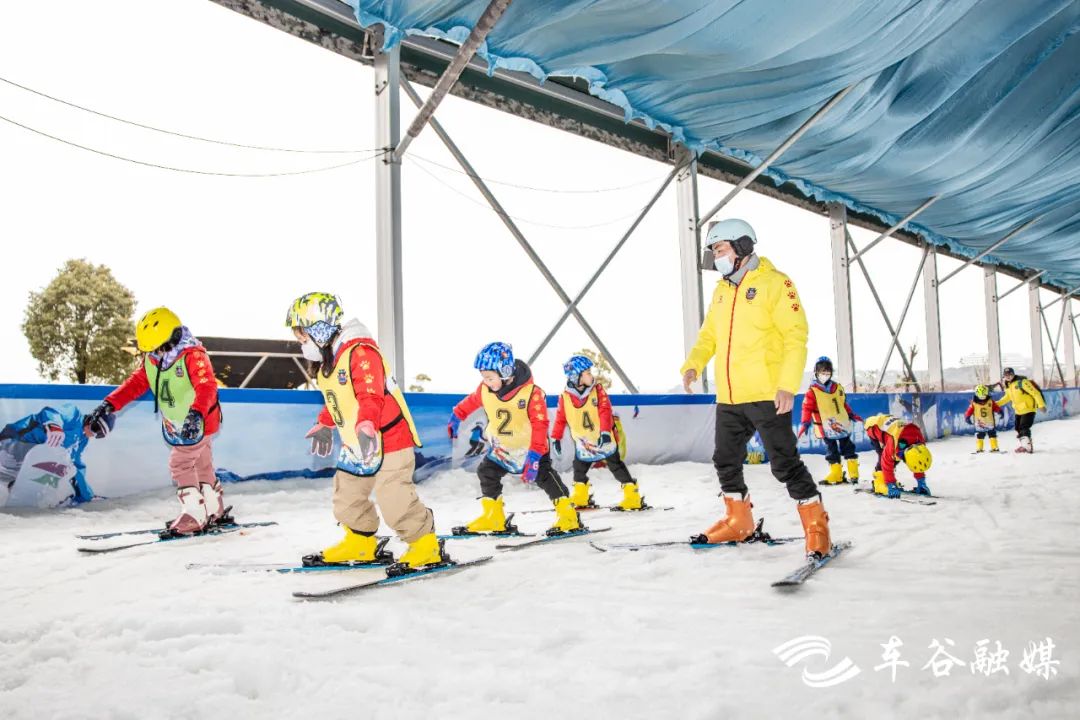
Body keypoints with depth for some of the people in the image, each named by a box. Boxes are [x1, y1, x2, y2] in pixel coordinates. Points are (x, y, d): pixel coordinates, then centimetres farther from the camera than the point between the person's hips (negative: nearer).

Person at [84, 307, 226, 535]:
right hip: (176, 426, 8)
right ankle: (215, 511, 30)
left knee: (180, 462, -11)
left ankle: (195, 514, -2)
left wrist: (196, 414, -55)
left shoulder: (193, 355, -26)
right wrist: (108, 406, -14)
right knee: (202, 465, 17)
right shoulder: (151, 360, -2)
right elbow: (135, 384, -2)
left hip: (199, 422, -8)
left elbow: (206, 386, -39)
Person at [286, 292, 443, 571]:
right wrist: (324, 425, 35)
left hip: (389, 437, -10)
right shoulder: (326, 362, 11)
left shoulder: (360, 351, -20)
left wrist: (366, 425, -47)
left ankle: (427, 548, 4)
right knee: (347, 497, 16)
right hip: (356, 444, 10)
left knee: (394, 501, -11)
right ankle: (360, 544, 34)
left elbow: (371, 394, -32)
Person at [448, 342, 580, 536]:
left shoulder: (532, 392, -30)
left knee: (543, 475, -12)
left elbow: (540, 425, -30)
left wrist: (534, 455, -36)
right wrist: (456, 416, 21)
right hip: (501, 447, 6)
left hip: (531, 447, -5)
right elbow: (472, 401, 10)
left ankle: (568, 516, -3)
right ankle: (493, 519, 15)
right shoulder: (485, 389, -15)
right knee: (486, 472, 3)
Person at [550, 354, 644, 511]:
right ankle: (580, 497, 32)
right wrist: (555, 438, -1)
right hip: (583, 442, 3)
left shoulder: (597, 389, -12)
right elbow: (560, 418, 2)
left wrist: (605, 432, -32)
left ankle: (633, 497, 4)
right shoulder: (565, 396, -7)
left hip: (604, 440, -3)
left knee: (616, 466, -1)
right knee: (579, 468, 12)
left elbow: (605, 411, -21)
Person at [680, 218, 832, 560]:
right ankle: (738, 522, 33)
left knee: (785, 463, -5)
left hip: (767, 395, -7)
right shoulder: (721, 291, 15)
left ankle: (817, 526, 10)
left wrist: (788, 385, -22)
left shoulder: (775, 283, -7)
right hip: (728, 397, 8)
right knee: (726, 460, 15)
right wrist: (693, 364, -1)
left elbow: (796, 336, -13)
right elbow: (709, 335, 19)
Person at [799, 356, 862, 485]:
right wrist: (805, 423, -21)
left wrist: (852, 415, 18)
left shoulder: (838, 388, 7)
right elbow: (807, 408, -13)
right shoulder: (812, 391, -8)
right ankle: (836, 474, 12)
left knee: (848, 449, 8)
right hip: (827, 429, -4)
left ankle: (853, 474, 16)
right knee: (832, 451, 3)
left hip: (842, 425, 4)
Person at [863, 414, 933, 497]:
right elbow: (887, 464, -35)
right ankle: (880, 486, -16)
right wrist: (891, 486, -30)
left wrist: (921, 482, -3)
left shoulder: (920, 442, -23)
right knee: (885, 459, -22)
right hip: (873, 428, -7)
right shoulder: (893, 442, -46)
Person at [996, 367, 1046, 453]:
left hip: (1028, 409, -8)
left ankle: (1027, 446, -10)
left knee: (1024, 428, -14)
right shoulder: (1007, 386, 5)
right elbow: (1008, 397, 23)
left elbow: (1035, 393, -21)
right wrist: (997, 404, 15)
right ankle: (1020, 445, 20)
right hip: (1018, 411, 8)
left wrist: (1041, 405, -24)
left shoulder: (1022, 382, -20)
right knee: (1018, 428, 11)